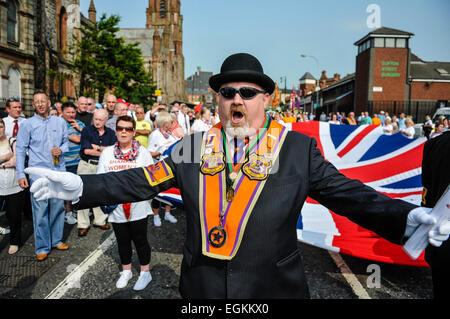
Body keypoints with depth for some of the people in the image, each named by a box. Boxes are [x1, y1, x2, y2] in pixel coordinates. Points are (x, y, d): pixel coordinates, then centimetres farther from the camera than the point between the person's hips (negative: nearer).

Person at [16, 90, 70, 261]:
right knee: (40, 210, -1)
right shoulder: (27, 124, 0)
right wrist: (21, 174, -6)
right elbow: (20, 150, 1)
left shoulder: (60, 122, 8)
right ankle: (42, 247, 11)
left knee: (58, 207, 10)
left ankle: (56, 240, 25)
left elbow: (66, 141, 17)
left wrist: (61, 149, -6)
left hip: (59, 172, 3)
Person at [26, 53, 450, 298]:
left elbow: (348, 193, -9)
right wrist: (80, 186, -9)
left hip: (274, 287, -1)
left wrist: (406, 217, -22)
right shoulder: (193, 148, -1)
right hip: (201, 288, 2)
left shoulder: (299, 149, -6)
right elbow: (141, 182, -2)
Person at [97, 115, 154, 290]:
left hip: (138, 206, -2)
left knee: (140, 240, 8)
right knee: (122, 241, 17)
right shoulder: (107, 152, 6)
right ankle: (126, 271, 37)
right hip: (116, 207, 3)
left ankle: (145, 272, 26)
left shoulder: (142, 151, 0)